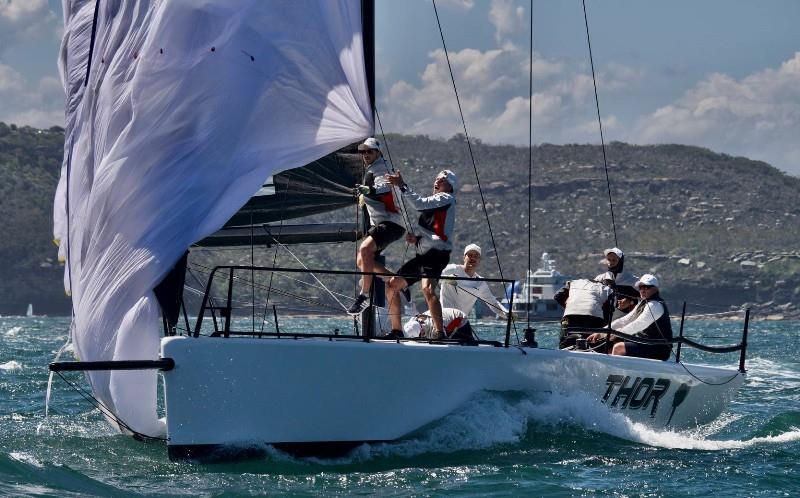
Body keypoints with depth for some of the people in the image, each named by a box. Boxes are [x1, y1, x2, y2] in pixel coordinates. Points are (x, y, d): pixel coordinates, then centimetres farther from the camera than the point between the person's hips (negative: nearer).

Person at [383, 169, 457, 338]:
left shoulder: (446, 199, 1)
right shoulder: (432, 201, 29)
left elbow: (419, 203, -15)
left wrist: (402, 185, -14)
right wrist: (415, 237, 8)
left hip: (437, 253, -10)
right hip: (423, 255, 10)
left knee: (427, 288, -32)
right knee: (392, 285, 10)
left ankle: (439, 332, -39)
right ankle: (396, 330, 17)